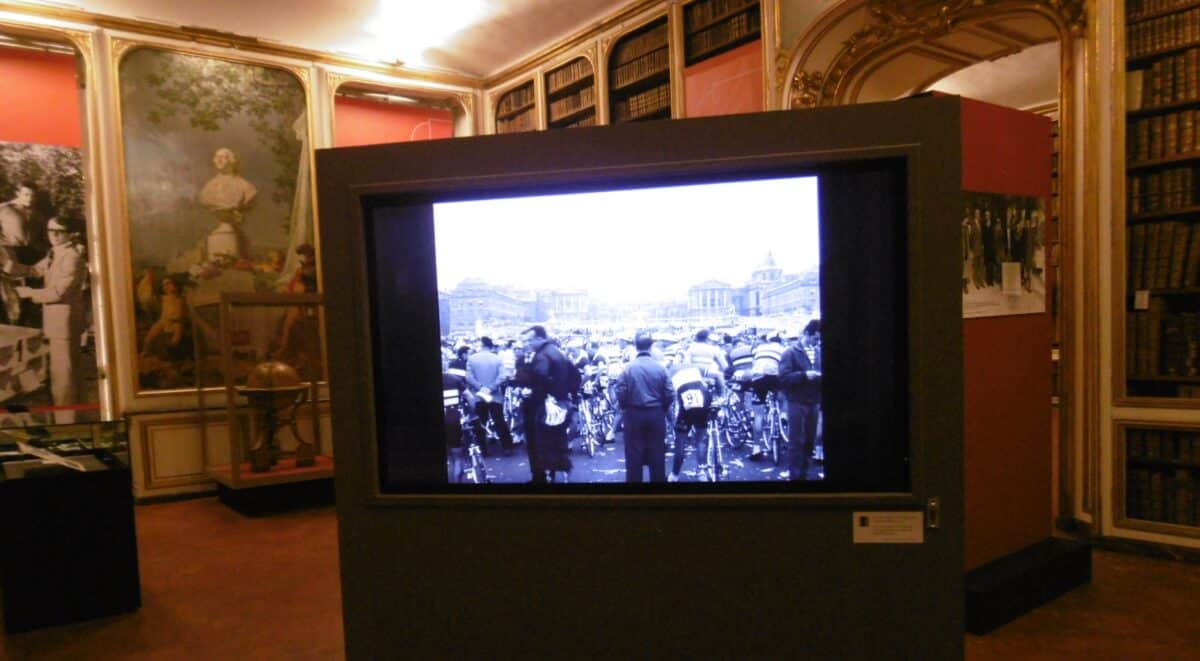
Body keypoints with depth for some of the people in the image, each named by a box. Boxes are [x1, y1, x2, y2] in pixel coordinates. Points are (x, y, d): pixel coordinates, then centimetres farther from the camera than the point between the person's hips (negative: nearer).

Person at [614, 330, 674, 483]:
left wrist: (625, 407, 10)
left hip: (634, 414, -1)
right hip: (656, 415, 1)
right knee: (657, 453, 11)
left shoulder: (628, 368, -9)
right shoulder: (660, 367, -6)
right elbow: (670, 395, -4)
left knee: (634, 453, 7)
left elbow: (620, 394, -10)